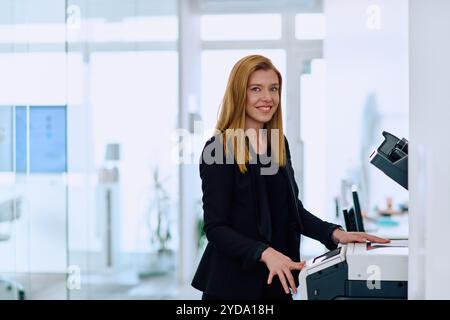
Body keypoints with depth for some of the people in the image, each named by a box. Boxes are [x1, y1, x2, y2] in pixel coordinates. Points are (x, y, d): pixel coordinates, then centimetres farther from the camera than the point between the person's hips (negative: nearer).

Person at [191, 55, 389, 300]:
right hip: (233, 284, -6)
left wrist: (335, 234, -3)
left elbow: (292, 209, 12)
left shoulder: (279, 143, 7)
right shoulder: (219, 149, -14)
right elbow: (215, 228, -17)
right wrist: (265, 253, -30)